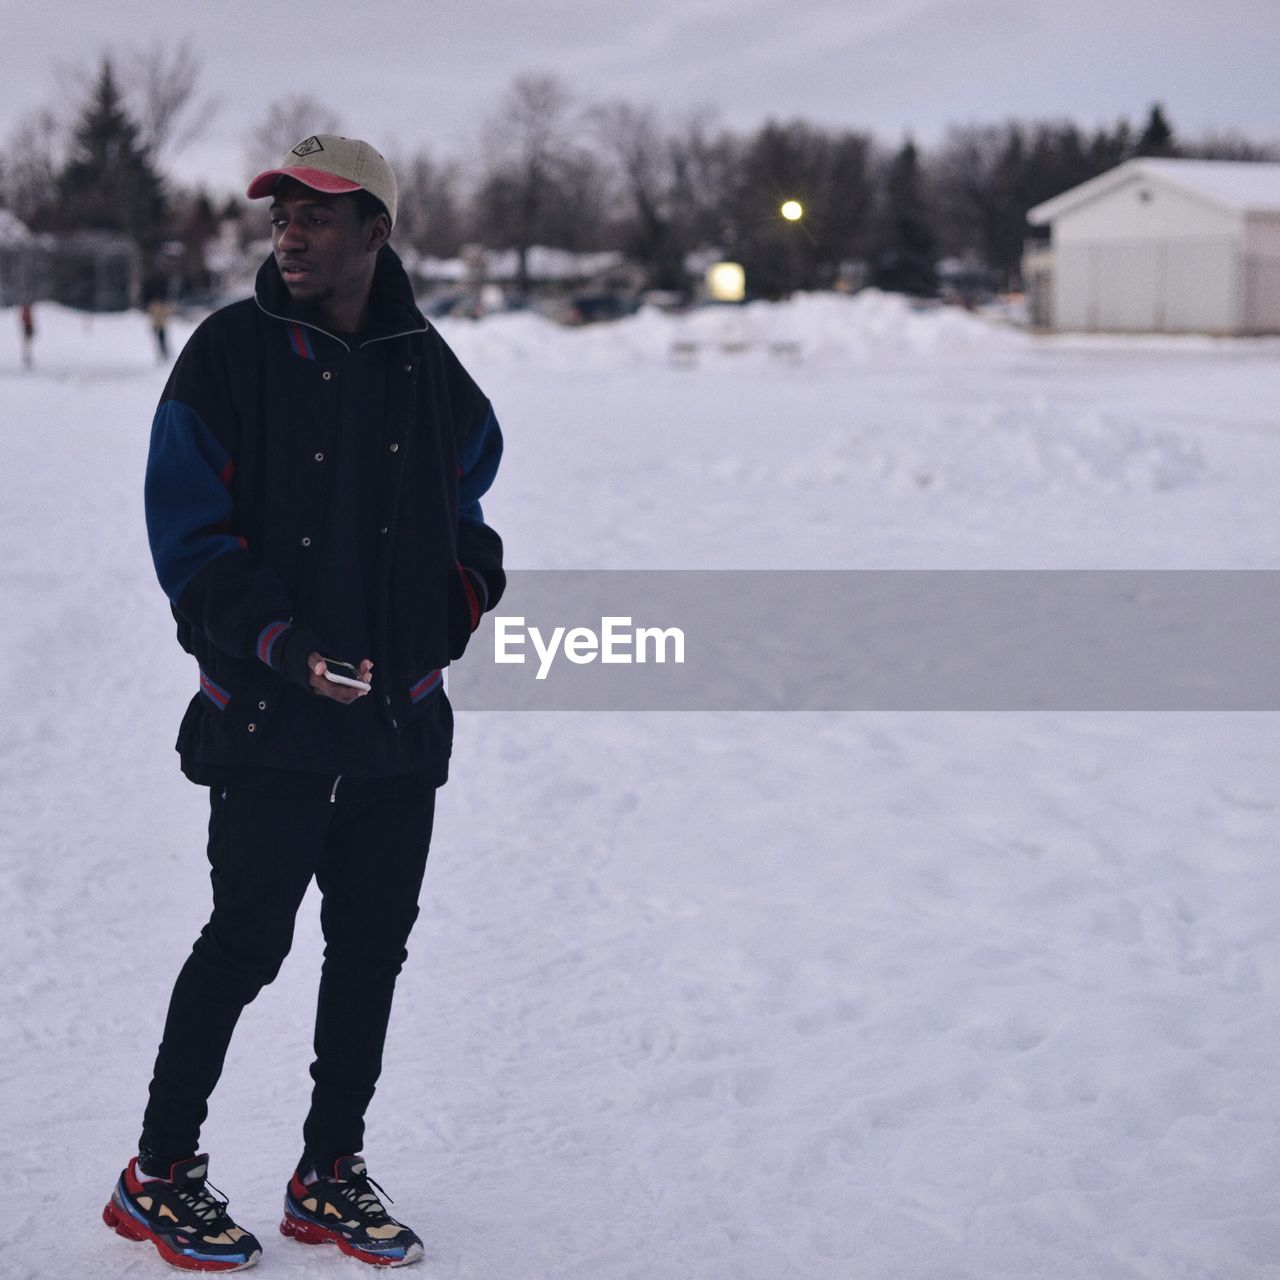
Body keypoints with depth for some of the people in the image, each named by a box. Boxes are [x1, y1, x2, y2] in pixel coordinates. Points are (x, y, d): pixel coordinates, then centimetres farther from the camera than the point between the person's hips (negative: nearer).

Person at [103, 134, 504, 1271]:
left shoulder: (428, 371, 8)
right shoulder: (232, 354, -5)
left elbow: (460, 501, 22)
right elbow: (188, 537, -8)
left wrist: (472, 584, 3)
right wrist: (279, 640, -20)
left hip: (403, 713, 5)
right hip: (270, 716, -5)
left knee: (373, 945, 9)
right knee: (249, 941, -3)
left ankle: (330, 1176, 23)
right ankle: (160, 1174, 13)